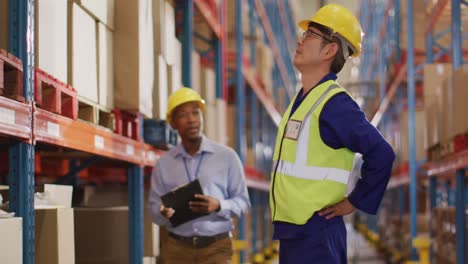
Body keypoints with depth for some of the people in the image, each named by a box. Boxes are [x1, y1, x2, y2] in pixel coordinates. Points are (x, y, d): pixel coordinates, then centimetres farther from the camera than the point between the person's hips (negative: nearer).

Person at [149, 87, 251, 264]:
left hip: (216, 248, -2)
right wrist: (164, 213, -16)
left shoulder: (227, 157, 1)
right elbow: (155, 210, 8)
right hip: (178, 249, 2)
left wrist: (218, 206, -17)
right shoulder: (164, 164, 6)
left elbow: (242, 201, 3)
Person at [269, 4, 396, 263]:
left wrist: (355, 201, -12)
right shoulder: (302, 99, 14)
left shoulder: (334, 104, -14)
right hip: (291, 231, 10)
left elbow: (381, 155, -20)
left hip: (316, 232, -9)